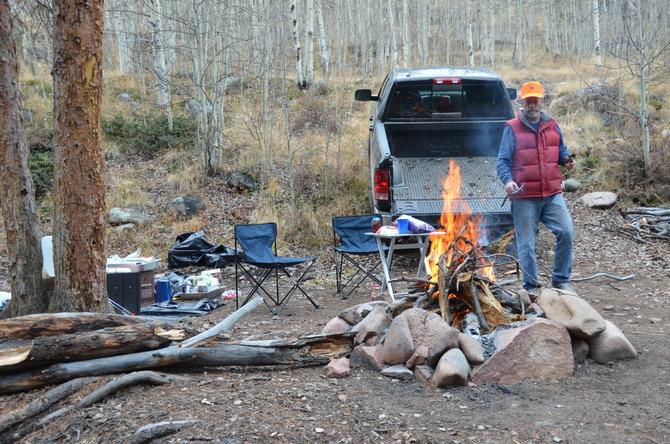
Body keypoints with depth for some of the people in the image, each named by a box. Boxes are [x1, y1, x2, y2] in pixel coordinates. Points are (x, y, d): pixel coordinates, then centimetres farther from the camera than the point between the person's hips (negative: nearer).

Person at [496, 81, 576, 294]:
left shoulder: (552, 125, 12)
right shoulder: (512, 128, -2)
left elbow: (561, 151, 23)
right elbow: (502, 161, -5)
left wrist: (567, 160, 0)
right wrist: (507, 180, -22)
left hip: (552, 193, 4)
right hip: (524, 196, -3)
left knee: (566, 232, -4)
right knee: (526, 244, 3)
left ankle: (561, 279, 13)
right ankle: (531, 286, 17)